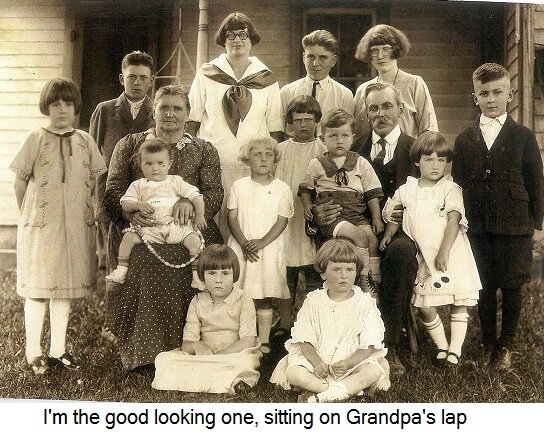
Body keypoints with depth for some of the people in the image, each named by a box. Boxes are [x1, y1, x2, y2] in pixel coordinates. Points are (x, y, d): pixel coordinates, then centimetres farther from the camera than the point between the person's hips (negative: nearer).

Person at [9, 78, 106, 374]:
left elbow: (93, 181, 12)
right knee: (37, 288, 1)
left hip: (76, 225, 3)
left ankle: (58, 350, 20)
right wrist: (29, 214, 6)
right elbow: (20, 182, 2)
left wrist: (79, 210, 9)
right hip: (40, 225, -3)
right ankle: (33, 352, 11)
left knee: (65, 286, 9)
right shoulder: (37, 138, -3)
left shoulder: (85, 141, 5)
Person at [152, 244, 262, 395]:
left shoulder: (243, 299, -3)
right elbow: (186, 343, 0)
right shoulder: (197, 302, 5)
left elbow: (248, 341, -12)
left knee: (246, 361, -38)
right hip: (204, 355, 4)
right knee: (164, 359, -19)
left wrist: (216, 356, -20)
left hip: (234, 354, -4)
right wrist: (196, 346, -25)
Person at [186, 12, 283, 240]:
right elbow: (191, 121, 8)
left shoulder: (267, 80, 8)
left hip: (253, 169, 0)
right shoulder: (206, 74, 7)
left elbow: (275, 128, 8)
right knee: (213, 223, -2)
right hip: (212, 166, 0)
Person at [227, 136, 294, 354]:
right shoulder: (239, 186, 3)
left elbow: (282, 221, -5)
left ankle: (263, 340, 13)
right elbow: (232, 217, 0)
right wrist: (244, 243, -12)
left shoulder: (281, 188, 0)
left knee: (264, 298, 4)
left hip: (269, 248, -1)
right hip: (241, 248, 1)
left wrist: (262, 242, -15)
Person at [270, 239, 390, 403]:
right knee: (293, 373, -25)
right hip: (317, 360, 1)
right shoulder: (313, 301, 2)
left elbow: (368, 346, -7)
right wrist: (317, 363, -21)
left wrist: (347, 363, -24)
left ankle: (318, 397, -33)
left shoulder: (364, 303, -2)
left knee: (373, 372, -30)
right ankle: (352, 388, -24)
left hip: (354, 360, -1)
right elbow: (305, 341, -2)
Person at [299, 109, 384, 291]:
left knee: (372, 238, -20)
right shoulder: (317, 164, 7)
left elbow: (372, 193, 9)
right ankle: (365, 278, -13)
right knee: (359, 235, -25)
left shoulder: (361, 163, 9)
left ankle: (375, 281, -8)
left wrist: (376, 218, 2)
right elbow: (306, 189, 16)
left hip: (356, 213, 3)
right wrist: (307, 206, -2)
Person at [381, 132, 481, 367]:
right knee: (425, 308, 2)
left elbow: (454, 220, -15)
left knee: (458, 304, 4)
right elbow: (393, 211, 20)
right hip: (425, 257, 3)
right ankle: (441, 347, 21)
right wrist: (388, 233, 5)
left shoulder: (450, 189, -7)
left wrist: (444, 252, -22)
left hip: (452, 255, -3)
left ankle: (455, 350, 16)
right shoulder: (407, 189, 4)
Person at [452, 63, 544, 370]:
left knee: (512, 288, 6)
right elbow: (458, 183, 9)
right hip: (477, 227, 2)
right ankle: (488, 345, 25)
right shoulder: (465, 140, 7)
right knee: (484, 288, 9)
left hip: (515, 228, -2)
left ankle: (506, 347, 22)